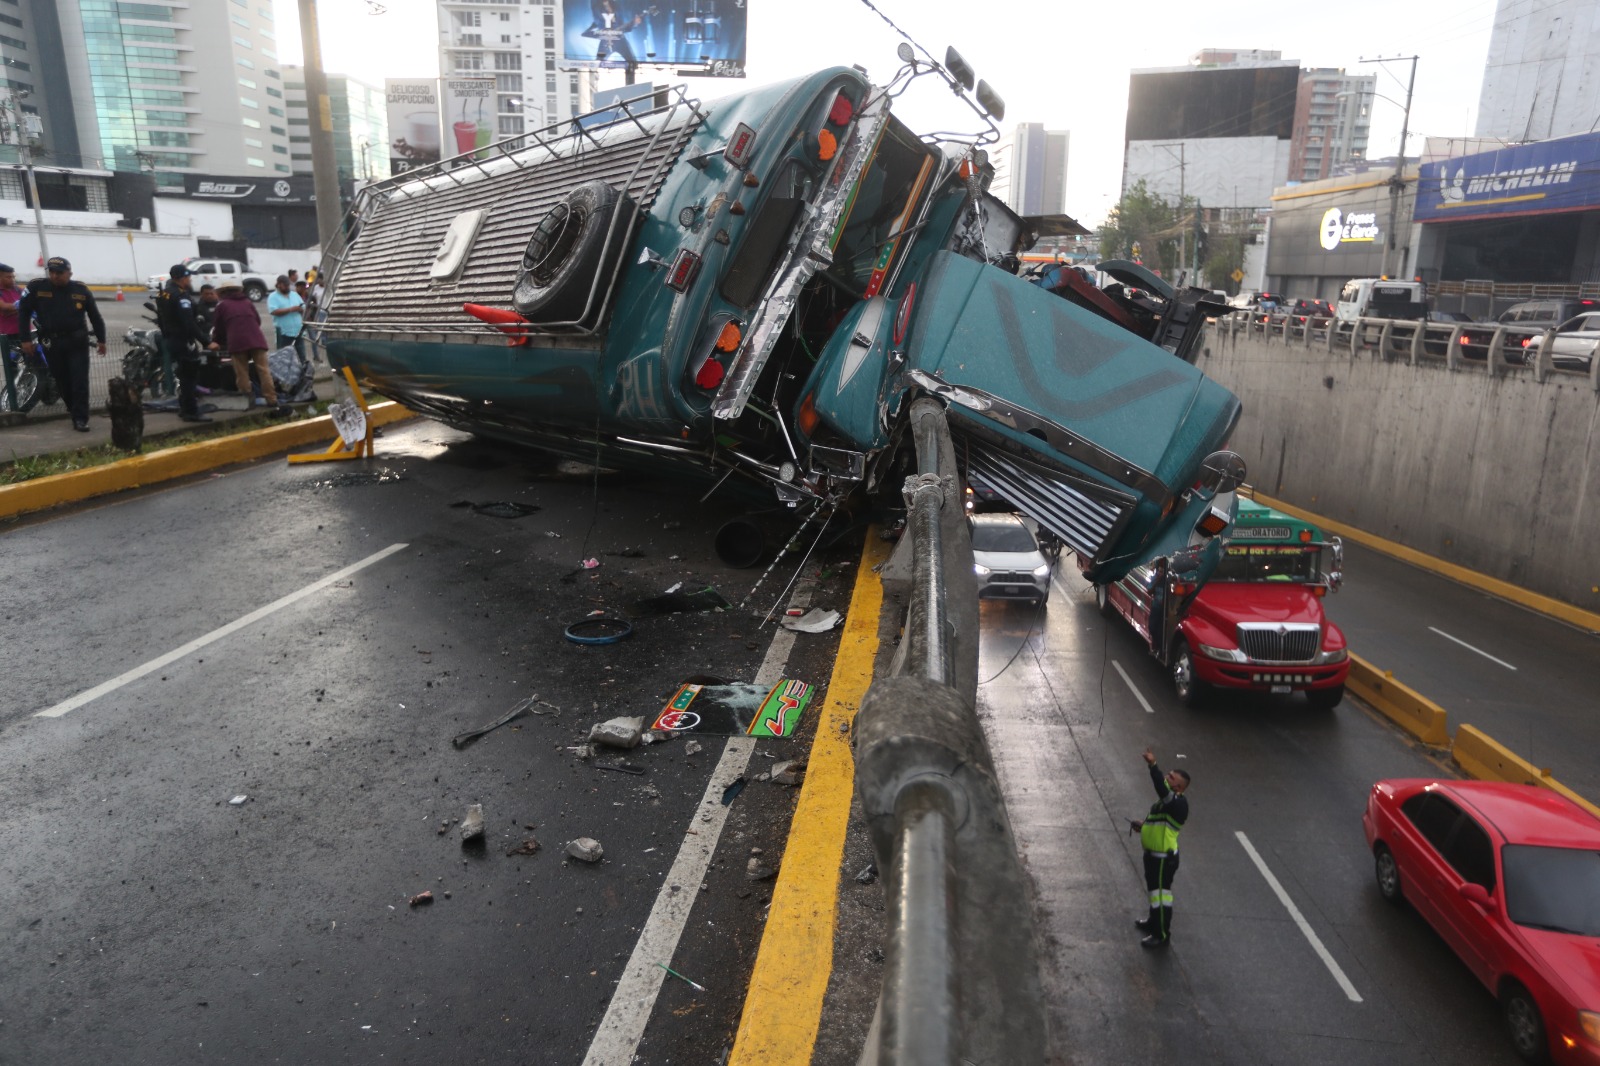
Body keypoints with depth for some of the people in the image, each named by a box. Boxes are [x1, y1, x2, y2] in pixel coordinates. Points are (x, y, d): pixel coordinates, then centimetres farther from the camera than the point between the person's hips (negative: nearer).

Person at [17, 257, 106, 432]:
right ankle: (77, 413, 23)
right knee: (63, 382, 8)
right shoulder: (36, 287, -1)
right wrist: (26, 339, -1)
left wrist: (101, 339, 10)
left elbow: (95, 316, 11)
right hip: (52, 343, 1)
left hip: (77, 342, -1)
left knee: (80, 382, -7)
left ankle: (80, 419, -7)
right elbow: (23, 313, 4)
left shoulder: (81, 290, 1)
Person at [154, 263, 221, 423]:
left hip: (169, 339, 10)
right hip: (182, 340, -10)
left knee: (184, 373, 19)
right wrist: (207, 342, -25)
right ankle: (191, 412, -6)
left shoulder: (164, 293, 12)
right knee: (189, 375, -7)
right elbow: (189, 324, -26)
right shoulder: (181, 296, -20)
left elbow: (160, 319, 20)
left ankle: (184, 407, 26)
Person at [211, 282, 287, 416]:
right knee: (263, 371, -3)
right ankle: (272, 401, -10)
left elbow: (218, 328, 21)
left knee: (242, 374, 4)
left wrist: (217, 341, 38)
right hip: (256, 340, 2)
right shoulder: (248, 302, 24)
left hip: (237, 342, -2)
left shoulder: (222, 305, 16)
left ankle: (246, 401, 2)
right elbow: (258, 320, 29)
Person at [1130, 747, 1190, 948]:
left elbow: (1162, 790, -46)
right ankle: (1154, 922, 43)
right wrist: (1143, 825, 6)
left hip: (1164, 858, -10)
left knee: (1161, 894, 2)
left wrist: (1153, 766, -55)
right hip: (1154, 855, 10)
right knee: (1153, 890, 25)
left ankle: (1162, 935, 14)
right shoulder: (1168, 801, 8)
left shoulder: (1178, 802, -24)